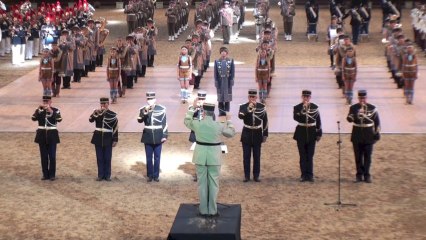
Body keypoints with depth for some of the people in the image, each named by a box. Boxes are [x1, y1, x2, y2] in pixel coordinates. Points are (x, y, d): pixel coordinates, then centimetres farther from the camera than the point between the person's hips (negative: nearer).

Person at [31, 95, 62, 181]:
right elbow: (33, 118, -11)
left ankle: (52, 174, 7)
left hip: (52, 135, -2)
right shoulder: (39, 110, 5)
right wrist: (38, 109, -22)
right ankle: (45, 174, 13)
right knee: (43, 156, 6)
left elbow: (59, 119, -20)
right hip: (42, 135, 2)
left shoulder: (55, 110, -1)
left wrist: (50, 110, -27)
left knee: (52, 156, -1)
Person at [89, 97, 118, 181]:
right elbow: (90, 120, -15)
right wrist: (96, 113, -29)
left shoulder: (112, 114, -3)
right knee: (99, 158, 7)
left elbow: (115, 128, -3)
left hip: (108, 139, -2)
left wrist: (115, 140, -6)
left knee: (107, 158, 4)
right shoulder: (97, 113, 3)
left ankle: (107, 175, 13)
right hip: (98, 138, 2)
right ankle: (100, 175, 14)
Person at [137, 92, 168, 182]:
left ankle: (156, 175, 16)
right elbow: (140, 120, -15)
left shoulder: (161, 109, -3)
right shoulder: (143, 109, -1)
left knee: (157, 157, 7)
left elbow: (164, 123, 0)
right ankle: (150, 175, 17)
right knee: (149, 158, 7)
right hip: (148, 138, 1)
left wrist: (165, 135, -3)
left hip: (158, 137, 0)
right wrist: (145, 112, -29)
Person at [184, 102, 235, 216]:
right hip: (214, 157, -1)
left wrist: (192, 108, 22)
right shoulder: (219, 125, -10)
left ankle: (203, 210, 13)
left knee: (202, 183, 8)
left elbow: (186, 120, 14)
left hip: (201, 156, 1)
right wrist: (229, 121, 23)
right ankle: (213, 210, 11)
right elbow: (231, 133, 8)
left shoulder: (197, 124, -9)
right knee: (213, 183, 7)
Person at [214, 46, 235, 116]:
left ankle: (227, 111, 13)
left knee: (227, 97, 5)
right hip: (220, 81, 1)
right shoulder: (217, 61, 2)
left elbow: (232, 72, 0)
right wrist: (216, 82, -3)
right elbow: (215, 73, 2)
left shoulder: (231, 61, 0)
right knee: (220, 97, 5)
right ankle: (221, 111, 11)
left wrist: (231, 80, -6)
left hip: (228, 81, 0)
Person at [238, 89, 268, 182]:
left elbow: (265, 121, 5)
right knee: (246, 156, 3)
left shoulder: (262, 107, 1)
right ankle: (246, 175, 10)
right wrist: (248, 109, -31)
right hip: (247, 134, -1)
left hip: (257, 134, 1)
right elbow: (240, 116, -22)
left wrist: (265, 134, 4)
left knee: (257, 156, 6)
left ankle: (256, 175, 14)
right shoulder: (243, 106, -2)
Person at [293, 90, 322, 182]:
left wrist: (319, 133, 2)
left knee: (310, 155, 3)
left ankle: (310, 175, 8)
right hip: (301, 133, 0)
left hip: (311, 133, 0)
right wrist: (303, 109, -26)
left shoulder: (315, 107, 2)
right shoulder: (297, 107, -1)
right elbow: (295, 118, -18)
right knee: (303, 156, 4)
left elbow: (318, 121, 5)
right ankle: (304, 175, 10)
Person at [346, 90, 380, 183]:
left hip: (368, 136, -1)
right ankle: (359, 175, 13)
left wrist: (377, 134, -1)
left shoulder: (372, 108, 0)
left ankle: (367, 175, 10)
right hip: (357, 136, 1)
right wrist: (357, 113, -32)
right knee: (358, 156, 5)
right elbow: (349, 119, -14)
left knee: (367, 156, 2)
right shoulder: (353, 108, 1)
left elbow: (377, 122, 3)